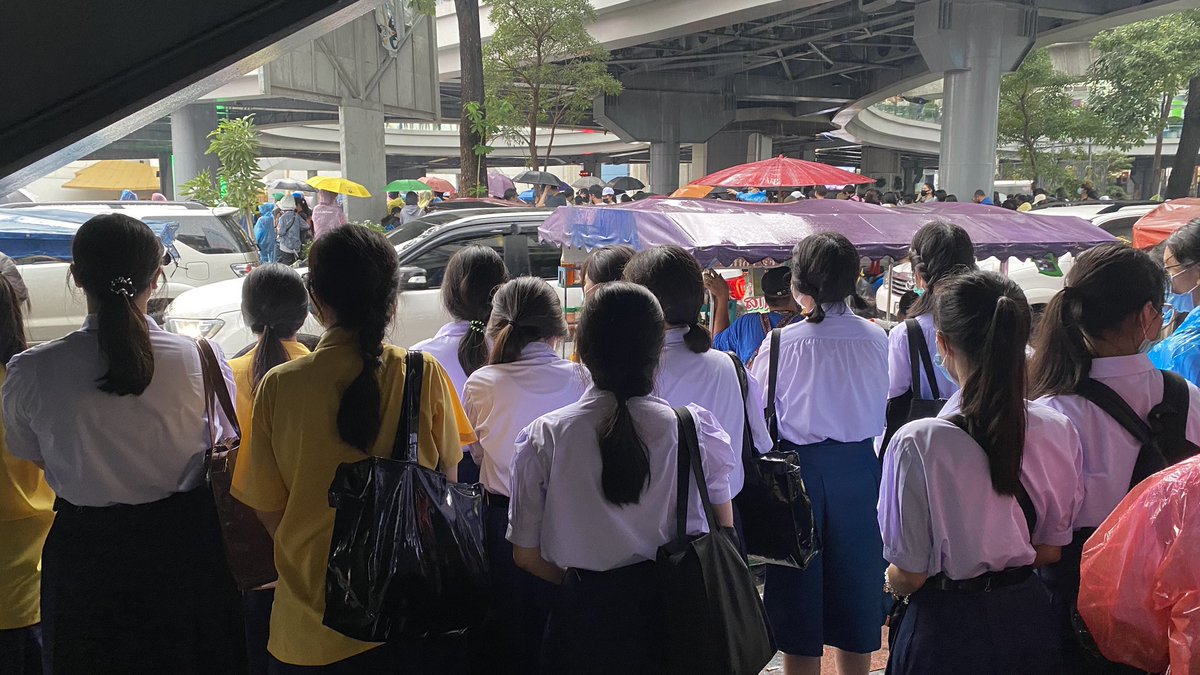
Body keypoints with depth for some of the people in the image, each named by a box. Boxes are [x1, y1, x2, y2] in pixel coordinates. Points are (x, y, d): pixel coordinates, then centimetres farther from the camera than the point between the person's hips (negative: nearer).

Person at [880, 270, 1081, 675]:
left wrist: (892, 581, 7)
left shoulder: (918, 443, -24)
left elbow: (910, 576, -15)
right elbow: (1051, 550, 2)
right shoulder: (1057, 432, -11)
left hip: (947, 626, -4)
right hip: (1027, 616, 4)